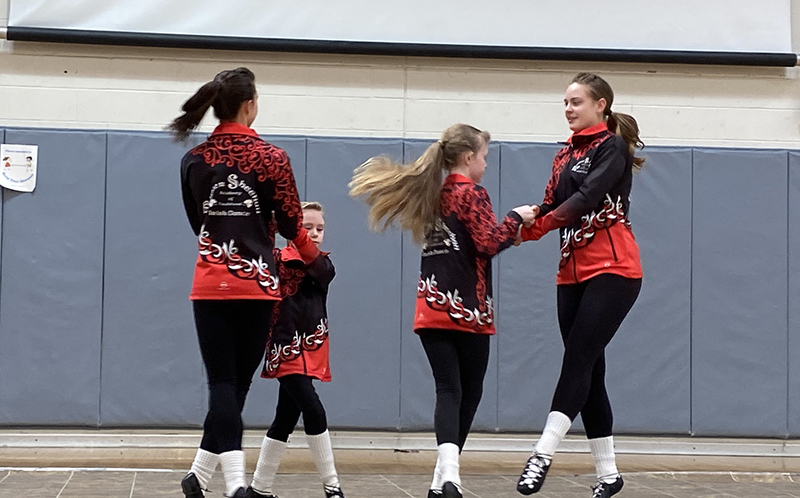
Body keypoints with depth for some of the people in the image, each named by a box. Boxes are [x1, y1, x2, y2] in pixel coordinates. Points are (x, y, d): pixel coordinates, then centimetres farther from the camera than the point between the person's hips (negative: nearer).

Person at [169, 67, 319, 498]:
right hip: (256, 285, -2)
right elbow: (291, 225, 1)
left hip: (210, 285, 2)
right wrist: (313, 256, 21)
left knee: (222, 383, 1)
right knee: (238, 382, 9)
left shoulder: (194, 160, 3)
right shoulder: (270, 158, -6)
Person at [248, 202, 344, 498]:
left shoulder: (323, 265, 9)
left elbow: (323, 273, -14)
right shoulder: (279, 260, -5)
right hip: (287, 352, -6)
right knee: (314, 412, -15)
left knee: (285, 421, 11)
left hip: (311, 354, 6)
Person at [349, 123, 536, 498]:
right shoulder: (471, 194, -6)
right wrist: (516, 218, -2)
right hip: (467, 310, -5)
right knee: (470, 393, 9)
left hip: (433, 310, 5)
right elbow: (488, 244, -15)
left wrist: (508, 232, 20)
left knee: (448, 390, -3)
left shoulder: (432, 195, 15)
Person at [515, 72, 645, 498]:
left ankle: (543, 454, -22)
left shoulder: (613, 147, -3)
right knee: (589, 371, 5)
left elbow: (588, 196, -19)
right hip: (573, 273, 7)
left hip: (612, 269, -7)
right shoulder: (565, 154, 18)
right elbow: (550, 207, 7)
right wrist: (520, 224, -14)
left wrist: (542, 224, -31)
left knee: (578, 360, -16)